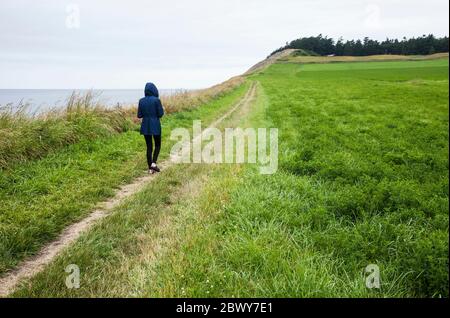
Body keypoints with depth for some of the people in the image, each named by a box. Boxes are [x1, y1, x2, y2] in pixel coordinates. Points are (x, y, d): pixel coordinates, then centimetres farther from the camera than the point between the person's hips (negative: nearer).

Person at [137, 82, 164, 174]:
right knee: (157, 145, 14)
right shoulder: (156, 100, -11)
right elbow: (160, 114, -11)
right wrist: (161, 109, 9)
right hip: (155, 125, -3)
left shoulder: (141, 101, 1)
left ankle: (150, 168, 11)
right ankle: (153, 163, -4)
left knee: (149, 146, 11)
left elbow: (139, 115, 3)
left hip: (145, 126, 4)